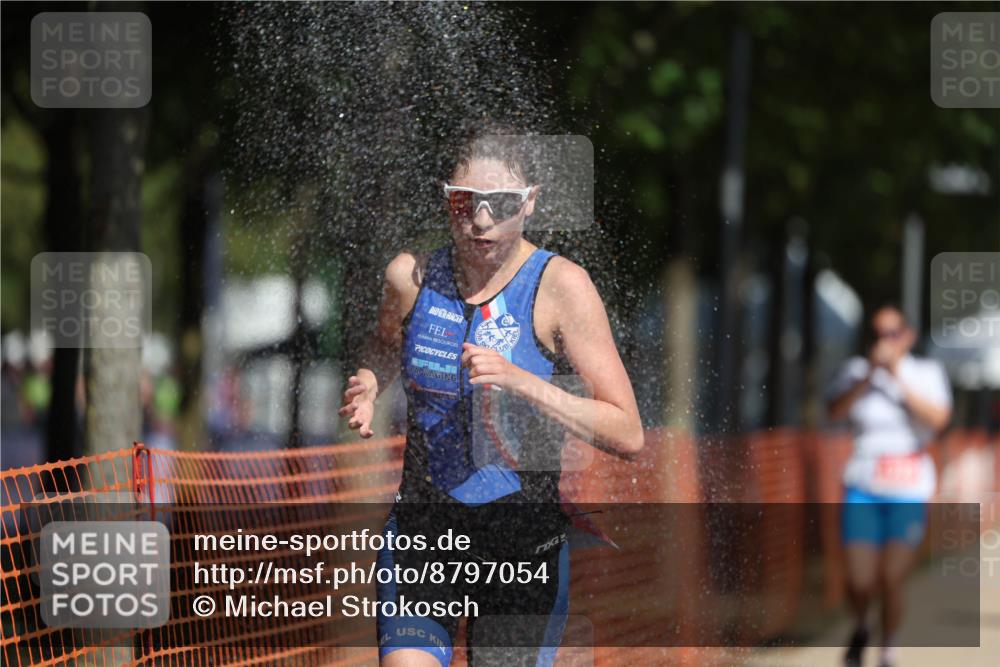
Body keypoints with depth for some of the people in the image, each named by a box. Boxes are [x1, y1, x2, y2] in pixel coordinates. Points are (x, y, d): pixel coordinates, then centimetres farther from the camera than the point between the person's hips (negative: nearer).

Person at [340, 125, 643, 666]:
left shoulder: (560, 286, -9)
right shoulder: (411, 276, 1)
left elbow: (627, 434, -14)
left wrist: (521, 382, -24)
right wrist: (365, 390, 3)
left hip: (524, 544, -2)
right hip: (422, 530, 2)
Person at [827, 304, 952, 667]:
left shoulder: (927, 372, 4)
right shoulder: (857, 369, 5)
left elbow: (938, 418, -14)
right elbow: (836, 410, -11)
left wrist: (899, 379, -18)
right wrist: (870, 374, -21)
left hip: (909, 491, -1)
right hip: (863, 488, 1)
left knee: (891, 580, -8)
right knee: (859, 582, -5)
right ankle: (860, 628, 28)